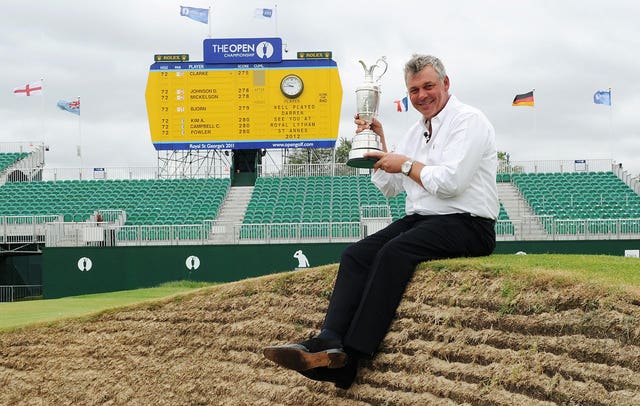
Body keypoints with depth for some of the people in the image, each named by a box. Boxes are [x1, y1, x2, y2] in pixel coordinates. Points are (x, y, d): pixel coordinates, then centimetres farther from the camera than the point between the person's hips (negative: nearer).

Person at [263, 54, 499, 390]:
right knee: (355, 254, -16)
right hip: (420, 221, 8)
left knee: (393, 252, -32)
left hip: (465, 225, -8)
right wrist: (378, 142, 12)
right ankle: (329, 342, -33)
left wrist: (405, 164, -5)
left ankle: (351, 357, -36)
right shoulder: (417, 131, 21)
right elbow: (389, 187, 23)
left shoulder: (469, 121, -5)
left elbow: (449, 181, -19)